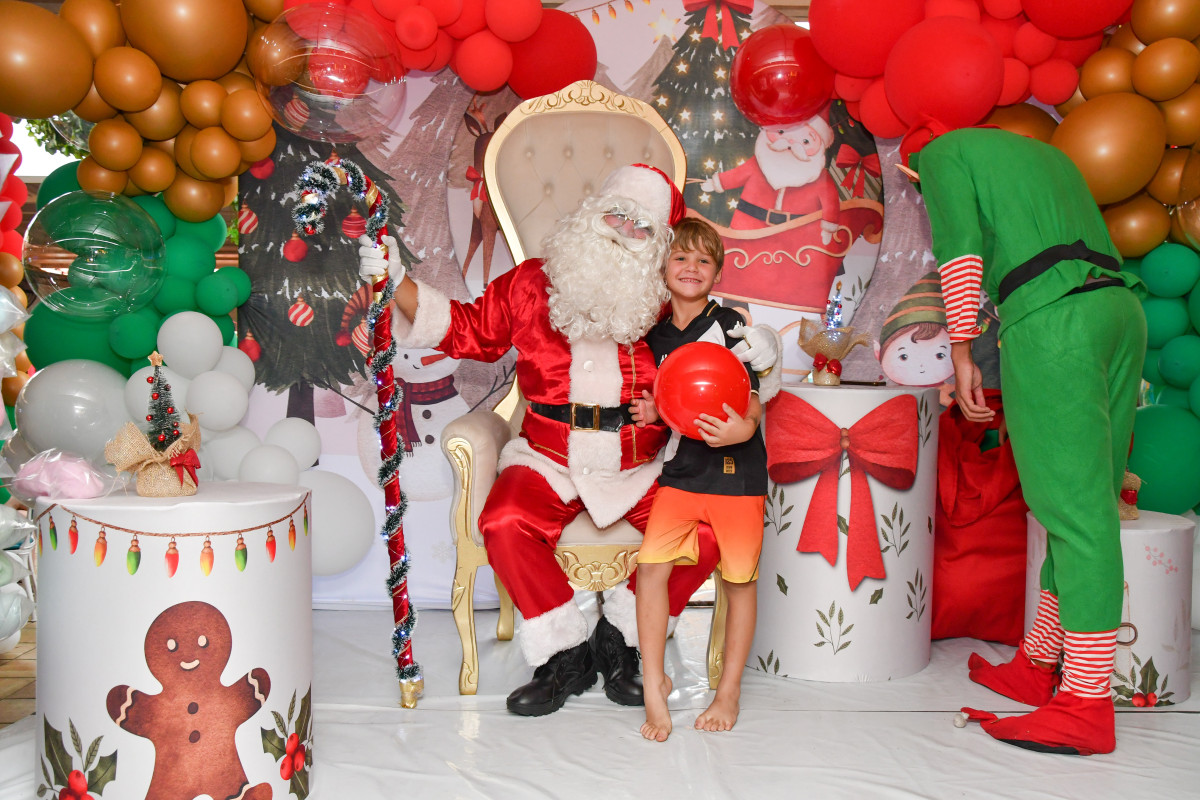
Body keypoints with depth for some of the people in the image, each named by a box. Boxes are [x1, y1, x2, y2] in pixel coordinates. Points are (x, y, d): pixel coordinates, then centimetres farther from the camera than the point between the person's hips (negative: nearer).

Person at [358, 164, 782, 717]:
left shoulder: (667, 303, 5)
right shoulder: (530, 285, 5)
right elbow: (465, 330, 13)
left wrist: (758, 351, -10)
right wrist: (395, 281, 5)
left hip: (642, 465, 1)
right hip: (550, 458, 0)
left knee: (703, 535, -23)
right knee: (505, 523, -29)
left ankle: (618, 639, 1)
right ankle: (565, 655, -9)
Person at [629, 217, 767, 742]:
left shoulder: (731, 325, -2)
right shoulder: (656, 336, 10)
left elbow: (754, 396, -6)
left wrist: (744, 427, -27)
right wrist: (652, 414, 0)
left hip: (736, 468, -3)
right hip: (680, 469, 3)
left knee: (739, 578, 4)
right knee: (651, 565, -8)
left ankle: (729, 690, 20)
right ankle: (653, 683, 7)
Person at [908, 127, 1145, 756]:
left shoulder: (943, 153, 13)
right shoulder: (1045, 152, 34)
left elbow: (961, 246, -4)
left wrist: (960, 352, -4)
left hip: (1053, 317, -8)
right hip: (1121, 306, 8)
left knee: (1074, 510, -10)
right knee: (1087, 502, 9)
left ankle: (1087, 707, -7)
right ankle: (1040, 663, 20)